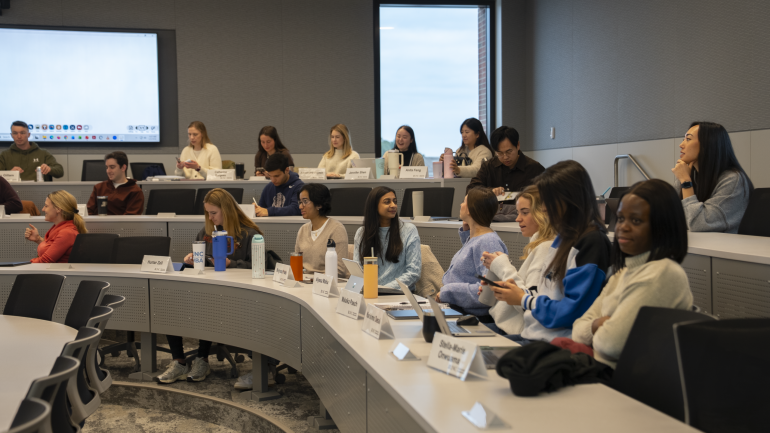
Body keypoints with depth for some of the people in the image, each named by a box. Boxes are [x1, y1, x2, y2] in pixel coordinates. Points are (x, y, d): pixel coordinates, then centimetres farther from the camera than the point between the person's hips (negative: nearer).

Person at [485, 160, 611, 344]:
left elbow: (572, 311, -19)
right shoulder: (565, 238, 16)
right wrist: (522, 291, 6)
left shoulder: (592, 243, -15)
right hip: (534, 335, 9)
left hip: (555, 342, -9)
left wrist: (524, 300, -7)